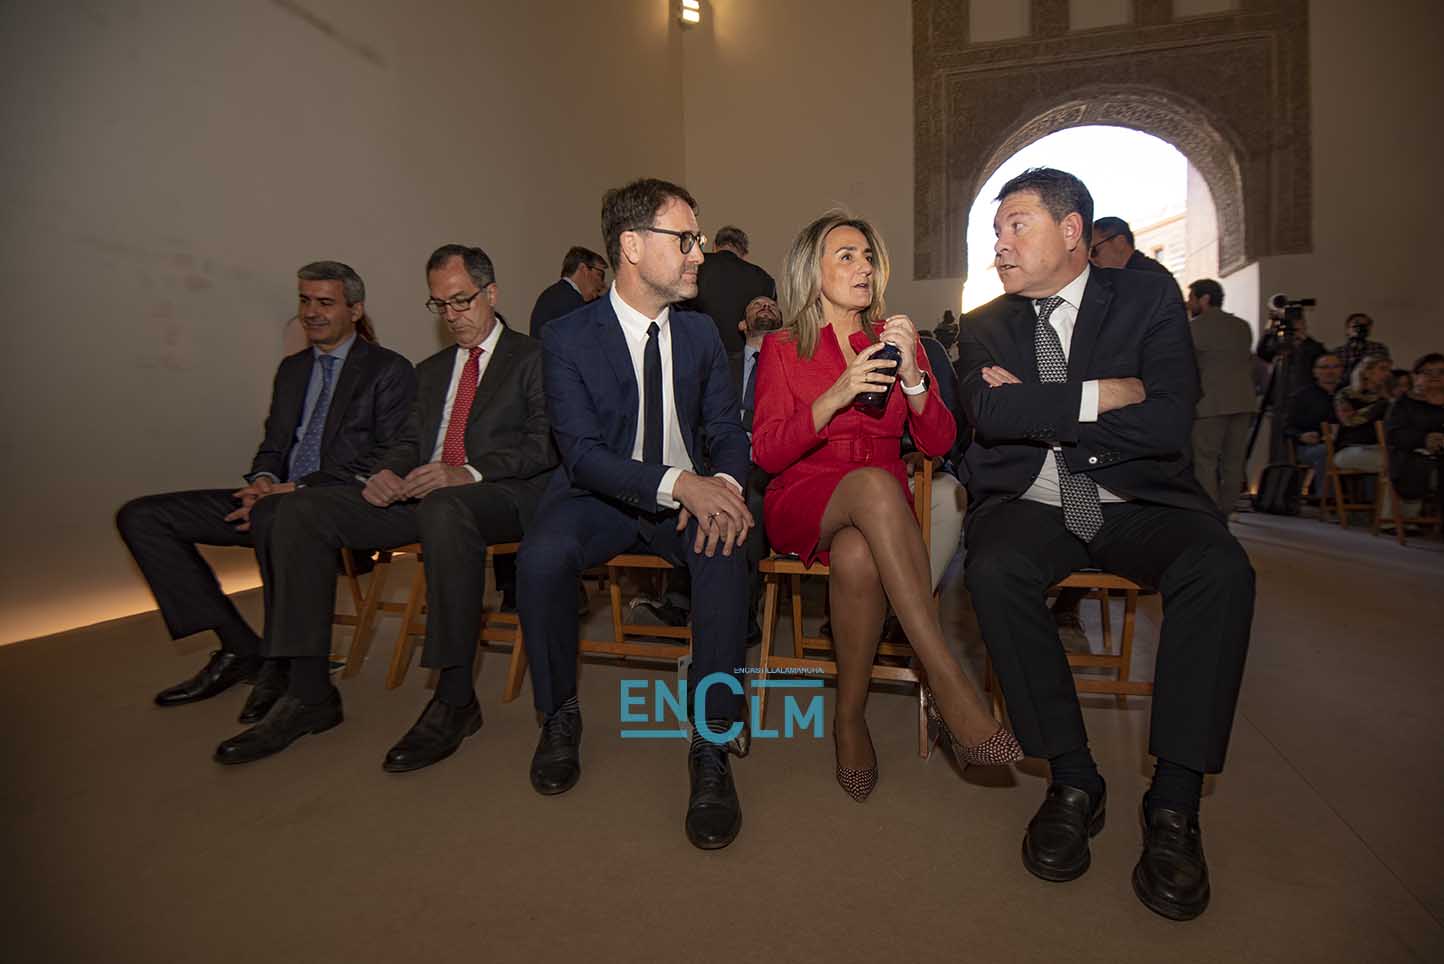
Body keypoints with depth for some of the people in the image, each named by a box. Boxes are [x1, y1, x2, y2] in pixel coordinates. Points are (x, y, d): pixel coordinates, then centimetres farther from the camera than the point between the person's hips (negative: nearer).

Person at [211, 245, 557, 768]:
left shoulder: (534, 357, 6)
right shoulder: (431, 369, 28)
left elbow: (544, 446, -8)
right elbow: (411, 441, 22)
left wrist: (468, 473, -23)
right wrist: (388, 472, -3)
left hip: (498, 493, -6)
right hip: (420, 493, 7)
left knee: (444, 508, -40)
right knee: (302, 509, -12)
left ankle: (455, 700, -29)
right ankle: (309, 694, -8)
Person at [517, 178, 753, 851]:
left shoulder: (700, 332, 7)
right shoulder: (569, 337, -6)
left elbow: (727, 430, 6)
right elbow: (581, 452, -16)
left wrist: (723, 482, -20)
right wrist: (676, 483, -32)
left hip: (691, 496, 2)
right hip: (600, 497, -1)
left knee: (726, 554, -31)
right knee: (540, 557, -31)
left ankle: (711, 748, -19)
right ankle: (559, 718, -4)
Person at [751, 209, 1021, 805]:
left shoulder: (893, 338, 13)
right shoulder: (782, 348, 5)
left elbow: (939, 443, 4)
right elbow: (766, 453, -7)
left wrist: (912, 375, -13)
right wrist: (834, 397, -20)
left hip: (879, 512, 2)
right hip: (803, 505, -2)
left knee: (857, 558, -35)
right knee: (874, 484, -36)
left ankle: (850, 718, -14)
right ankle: (949, 689, -34)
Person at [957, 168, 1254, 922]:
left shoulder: (1148, 298, 5)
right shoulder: (985, 327, 10)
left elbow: (1169, 422, -10)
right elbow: (990, 416, -10)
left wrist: (1035, 408, -9)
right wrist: (1101, 396, -11)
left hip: (1138, 502, 0)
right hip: (1031, 506, 1)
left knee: (1221, 569, -29)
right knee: (994, 569, -31)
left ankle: (1175, 801, -16)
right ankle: (1073, 779, -15)